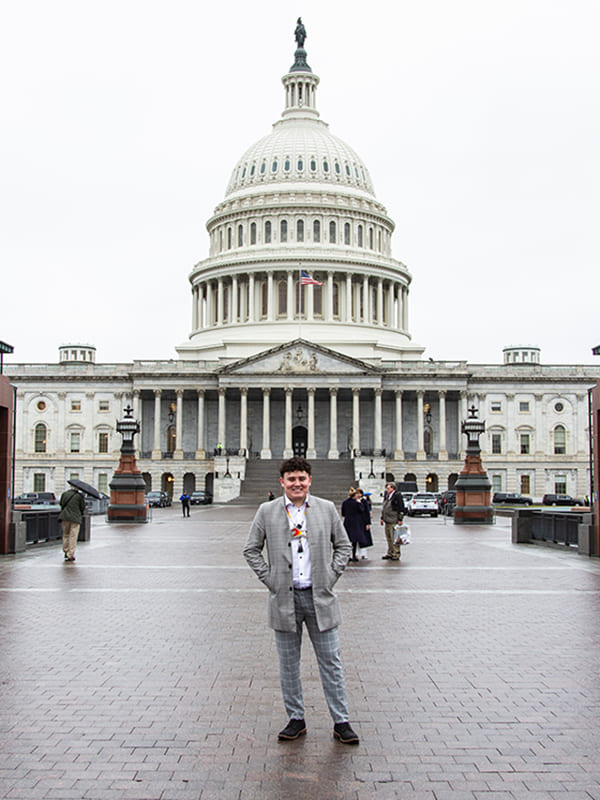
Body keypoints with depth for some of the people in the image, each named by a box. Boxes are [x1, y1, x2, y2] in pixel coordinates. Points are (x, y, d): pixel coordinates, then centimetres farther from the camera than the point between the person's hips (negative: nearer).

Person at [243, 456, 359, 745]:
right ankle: (296, 719, 23)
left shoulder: (327, 509, 3)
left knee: (330, 661, 4)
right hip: (284, 599, 0)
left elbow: (343, 545, 11)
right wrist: (269, 579, -2)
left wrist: (331, 576, 1)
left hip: (320, 598, 0)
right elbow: (251, 550, 7)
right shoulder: (267, 512, 1)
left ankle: (341, 722, 13)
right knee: (288, 663, 9)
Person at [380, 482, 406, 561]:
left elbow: (401, 508, -12)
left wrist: (400, 519, -15)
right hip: (387, 521, 9)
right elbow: (384, 507, 24)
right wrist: (382, 518, 20)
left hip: (394, 521, -9)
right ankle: (390, 553, 23)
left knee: (394, 539, -6)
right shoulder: (387, 496, 16)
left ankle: (396, 555, -1)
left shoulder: (397, 496, -9)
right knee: (389, 538, 14)